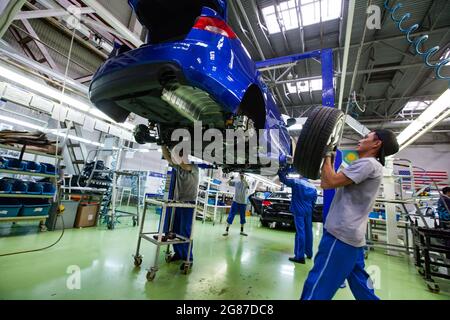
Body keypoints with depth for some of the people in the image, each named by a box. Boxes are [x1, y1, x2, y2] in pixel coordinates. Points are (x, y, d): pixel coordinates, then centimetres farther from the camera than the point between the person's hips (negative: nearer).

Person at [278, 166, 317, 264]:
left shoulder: (296, 182, -7)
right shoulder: (313, 187, 9)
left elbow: (283, 179, -5)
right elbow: (313, 202, 12)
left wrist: (284, 170, 8)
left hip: (299, 211, -5)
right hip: (308, 212, 6)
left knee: (300, 232, -8)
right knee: (308, 231, 15)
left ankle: (300, 256, -7)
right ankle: (309, 253, 29)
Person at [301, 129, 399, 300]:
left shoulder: (368, 163, -12)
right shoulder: (368, 166, 20)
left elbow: (331, 181, -20)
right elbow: (326, 183, 17)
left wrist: (327, 155, -8)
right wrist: (329, 158, 18)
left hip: (341, 234, -10)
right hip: (350, 234, 11)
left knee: (317, 287, -4)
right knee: (360, 284, 23)